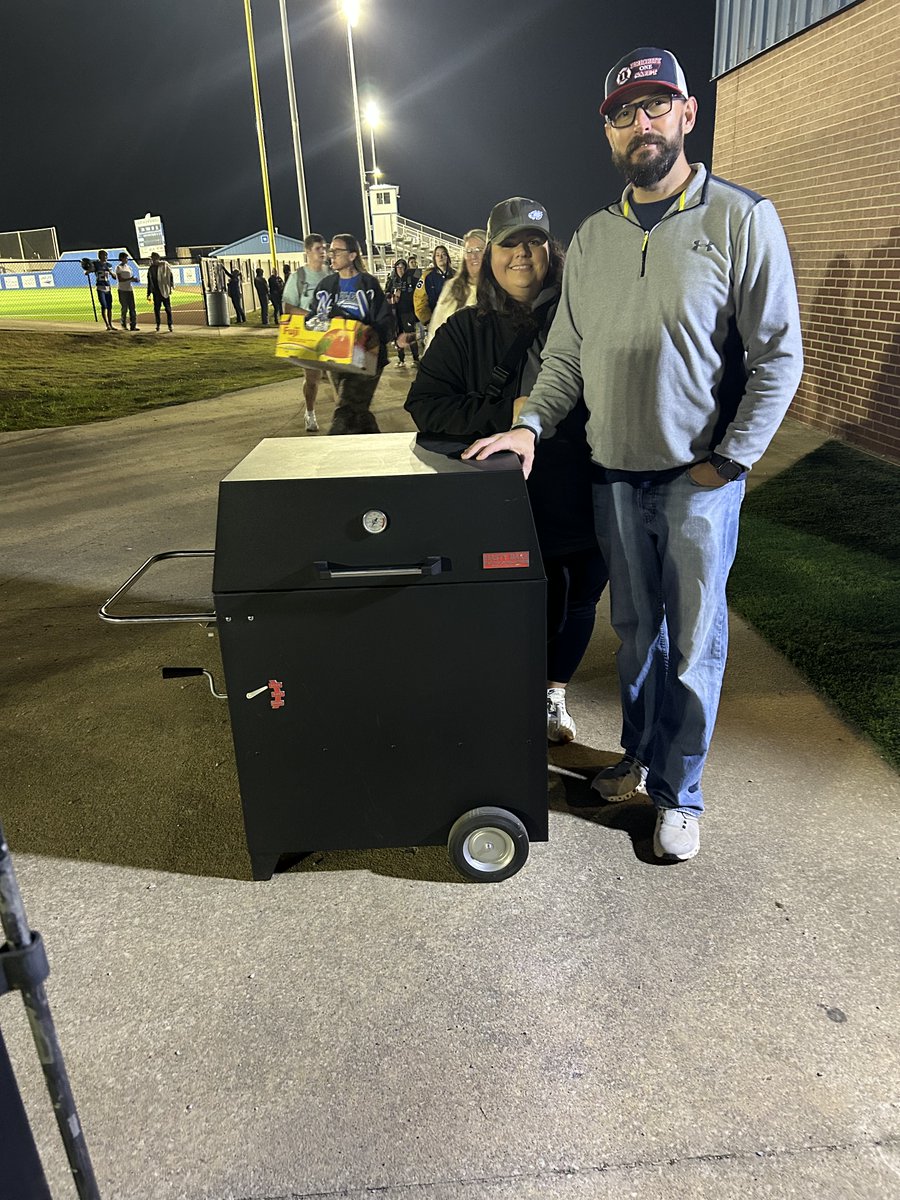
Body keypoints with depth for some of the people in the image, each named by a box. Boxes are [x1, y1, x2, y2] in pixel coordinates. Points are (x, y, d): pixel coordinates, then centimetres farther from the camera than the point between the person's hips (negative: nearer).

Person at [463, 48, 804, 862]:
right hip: (614, 474, 4)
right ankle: (641, 755, 33)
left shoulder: (741, 220, -5)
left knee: (692, 641, 4)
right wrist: (532, 424, -3)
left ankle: (678, 794, 20)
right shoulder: (591, 237, 10)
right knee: (634, 628, 14)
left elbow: (779, 355, -6)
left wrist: (728, 461, -10)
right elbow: (567, 352, 12)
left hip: (699, 477, -4)